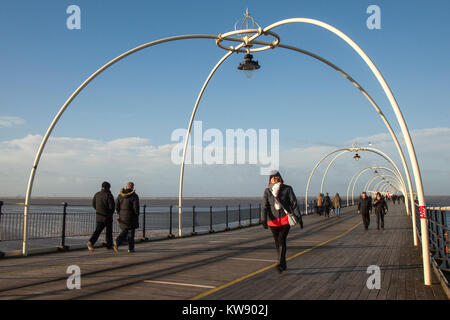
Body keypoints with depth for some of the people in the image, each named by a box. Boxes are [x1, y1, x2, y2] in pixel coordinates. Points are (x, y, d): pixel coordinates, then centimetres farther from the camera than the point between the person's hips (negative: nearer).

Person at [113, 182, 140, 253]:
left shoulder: (120, 195, 3)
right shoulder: (134, 196, -10)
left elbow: (116, 206, 1)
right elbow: (136, 207, -15)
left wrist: (120, 213, 14)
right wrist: (137, 215, 1)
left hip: (122, 217, 4)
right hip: (131, 217, -4)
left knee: (125, 231, 18)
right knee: (131, 232, 7)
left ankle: (117, 242, -6)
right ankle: (131, 248, 12)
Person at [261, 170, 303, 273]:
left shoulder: (287, 189, -4)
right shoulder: (267, 191, 1)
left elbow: (294, 204, -2)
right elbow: (264, 206, -8)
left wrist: (299, 218, -4)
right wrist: (263, 219, -21)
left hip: (285, 219, -3)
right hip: (273, 220, 3)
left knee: (281, 240, -18)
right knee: (277, 243, 9)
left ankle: (280, 264, -24)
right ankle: (284, 264, 25)